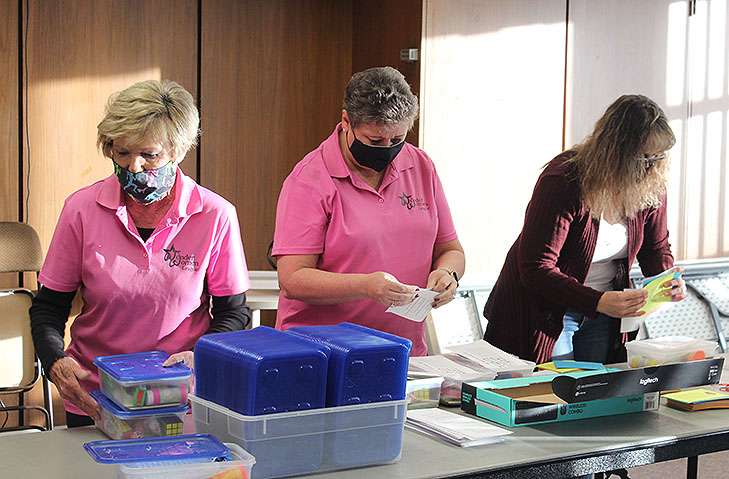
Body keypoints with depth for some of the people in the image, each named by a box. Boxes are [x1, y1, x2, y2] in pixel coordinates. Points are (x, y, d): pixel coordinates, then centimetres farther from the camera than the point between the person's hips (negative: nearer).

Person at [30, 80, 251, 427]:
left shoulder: (216, 215, -10)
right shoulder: (82, 209, -7)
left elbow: (232, 311, -1)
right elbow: (48, 305, 0)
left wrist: (201, 358, -19)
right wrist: (55, 362, -19)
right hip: (91, 400, 1)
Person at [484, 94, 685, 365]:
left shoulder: (651, 186, -7)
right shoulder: (563, 180, -25)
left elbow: (656, 248, 10)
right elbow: (536, 268, -27)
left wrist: (668, 280, -13)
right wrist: (598, 301, -38)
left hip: (604, 315, 5)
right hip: (545, 311, -5)